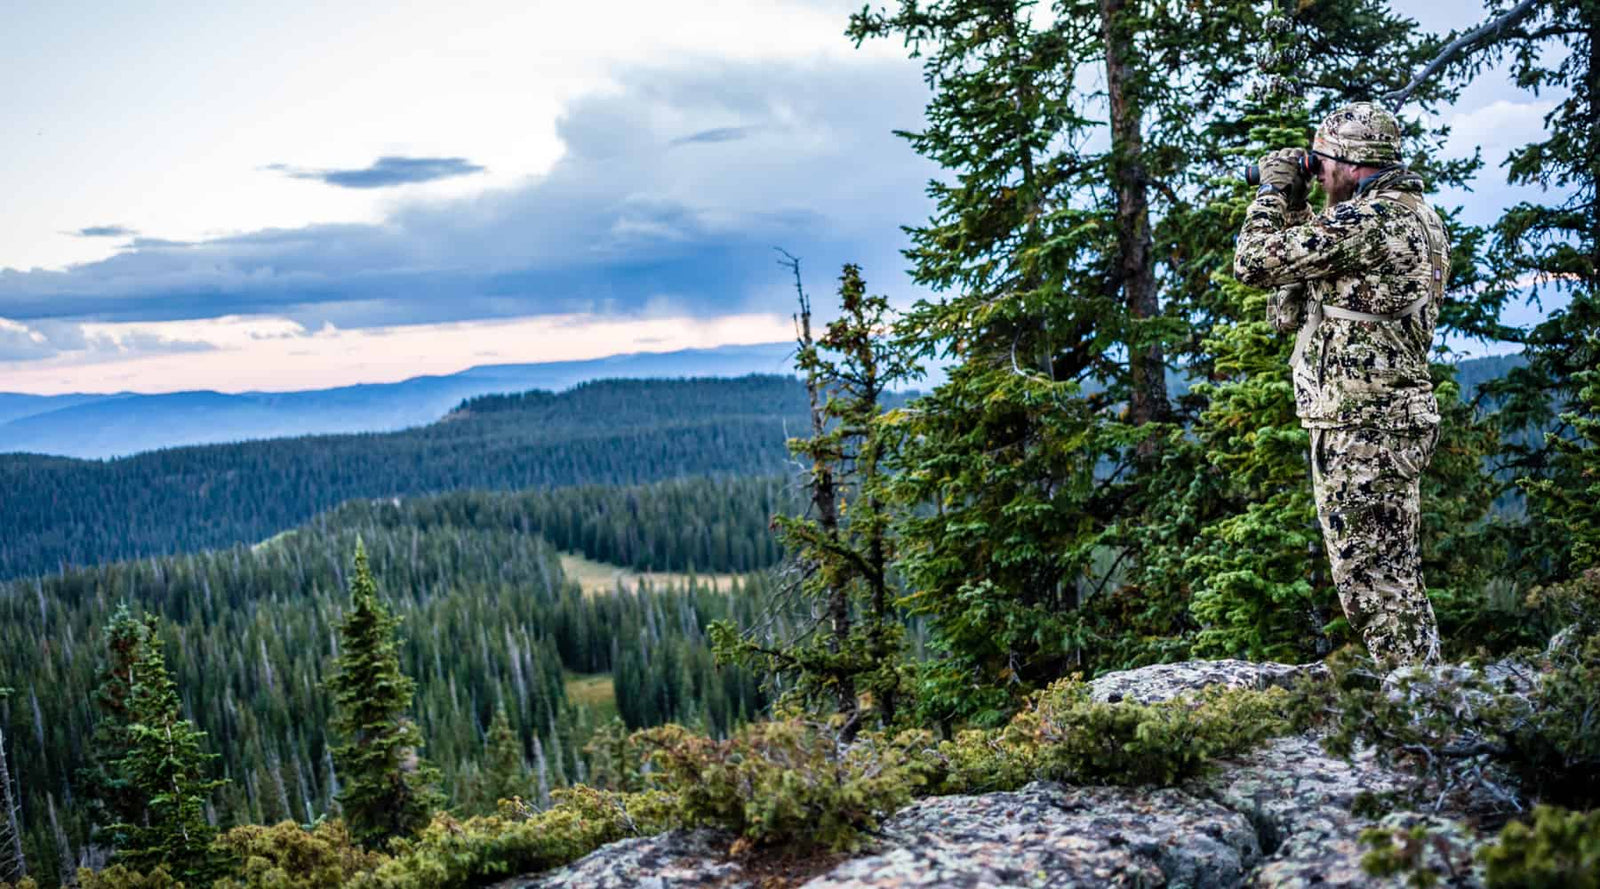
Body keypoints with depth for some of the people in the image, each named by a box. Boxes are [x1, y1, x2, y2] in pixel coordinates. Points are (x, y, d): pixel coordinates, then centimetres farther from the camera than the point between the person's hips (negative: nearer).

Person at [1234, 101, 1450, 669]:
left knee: (1372, 582, -5)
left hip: (1361, 430, -11)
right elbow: (1314, 260, 25)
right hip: (1390, 419, 11)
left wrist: (1275, 190, 0)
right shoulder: (1416, 215, 15)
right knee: (1395, 579, 17)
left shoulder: (1368, 220, -18)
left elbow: (1254, 263, -14)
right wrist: (1296, 204, 16)